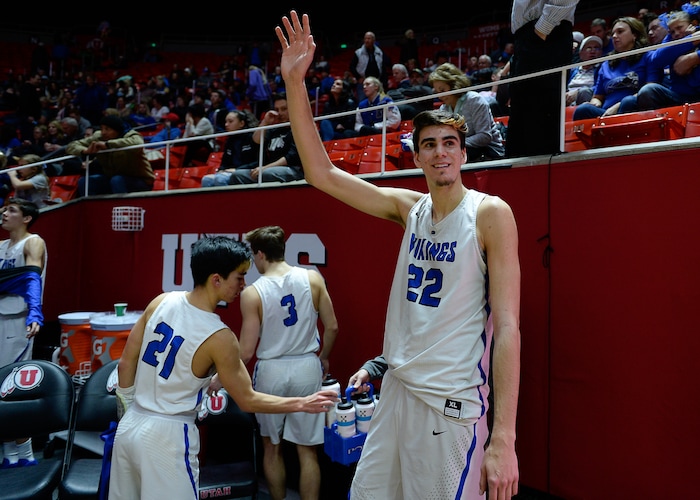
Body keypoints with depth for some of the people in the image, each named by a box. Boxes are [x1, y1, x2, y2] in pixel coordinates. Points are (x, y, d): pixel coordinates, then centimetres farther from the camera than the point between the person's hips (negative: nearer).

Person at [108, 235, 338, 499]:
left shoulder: (161, 302, -5)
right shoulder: (219, 337, -21)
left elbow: (126, 362, 4)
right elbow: (248, 400, -12)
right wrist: (303, 403, -2)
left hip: (129, 425, 7)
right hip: (167, 436, -6)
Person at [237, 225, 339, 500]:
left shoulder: (252, 293, -12)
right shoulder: (313, 278, -6)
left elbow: (246, 351, -11)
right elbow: (332, 327, -1)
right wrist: (323, 357, 17)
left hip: (271, 371, -1)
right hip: (307, 367, 2)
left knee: (272, 446, 19)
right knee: (307, 449, 10)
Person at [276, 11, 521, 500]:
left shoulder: (490, 214, -11)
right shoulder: (410, 207, 5)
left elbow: (508, 328, -15)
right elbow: (322, 173, 2)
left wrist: (503, 439, -20)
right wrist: (295, 83, -6)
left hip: (453, 403, -5)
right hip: (397, 390, 6)